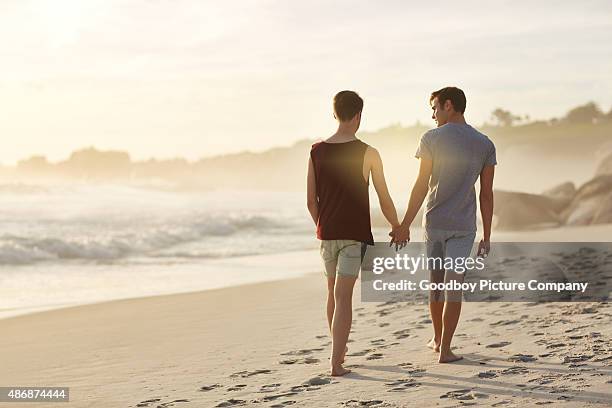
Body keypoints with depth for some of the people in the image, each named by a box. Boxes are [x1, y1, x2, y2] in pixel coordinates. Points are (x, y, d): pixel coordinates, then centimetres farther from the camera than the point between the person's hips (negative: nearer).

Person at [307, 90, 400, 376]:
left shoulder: (316, 152, 1)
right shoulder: (367, 154, -8)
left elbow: (311, 200, 5)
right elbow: (384, 200, -2)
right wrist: (397, 229, 13)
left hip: (326, 232, 4)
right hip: (355, 234, -4)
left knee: (333, 292, 19)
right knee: (344, 296, -6)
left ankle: (339, 350, 34)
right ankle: (336, 361, -12)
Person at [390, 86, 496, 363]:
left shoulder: (431, 139, -5)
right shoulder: (485, 145, 2)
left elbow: (422, 185, -8)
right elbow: (486, 194, 2)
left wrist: (405, 225, -3)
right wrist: (486, 236, 6)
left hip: (434, 222, 0)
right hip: (463, 226, 1)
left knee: (435, 282, 14)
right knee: (454, 284, 0)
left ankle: (438, 339, 28)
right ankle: (445, 349, -3)